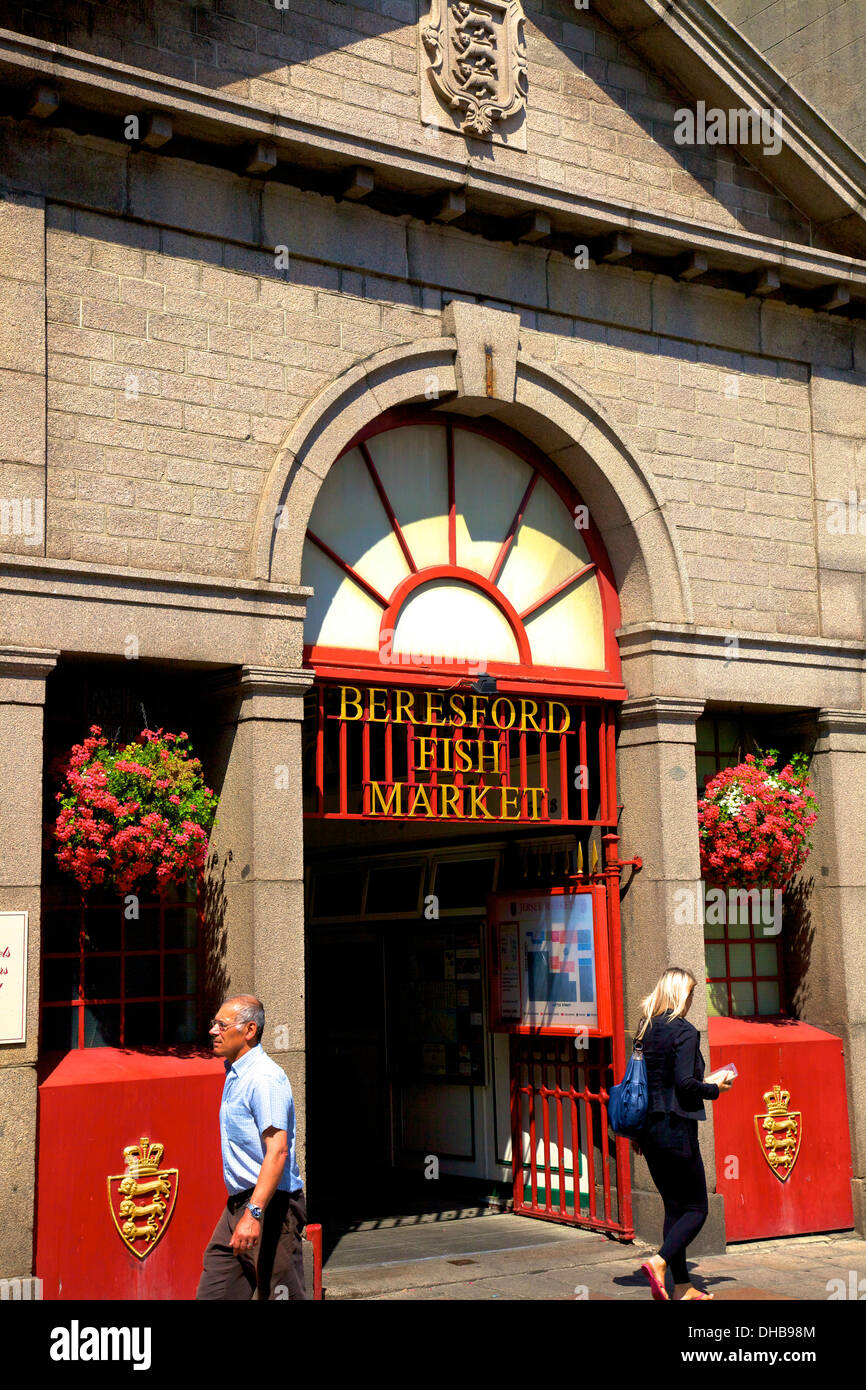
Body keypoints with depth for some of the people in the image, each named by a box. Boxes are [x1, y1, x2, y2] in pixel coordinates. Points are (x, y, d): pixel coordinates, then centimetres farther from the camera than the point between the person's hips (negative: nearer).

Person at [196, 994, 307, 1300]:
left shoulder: (265, 1078, -17)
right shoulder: (235, 1074, 15)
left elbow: (277, 1151, -26)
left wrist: (254, 1213, -32)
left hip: (270, 1205, -10)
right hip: (238, 1203, 10)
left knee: (279, 1294, -5)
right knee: (212, 1294, 8)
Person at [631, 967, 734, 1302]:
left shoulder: (645, 1030, 10)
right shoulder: (684, 1031, -12)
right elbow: (685, 1083, -20)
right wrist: (715, 1088, -2)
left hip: (649, 1130, 7)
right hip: (676, 1129, -7)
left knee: (674, 1206, 13)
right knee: (696, 1208, 2)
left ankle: (682, 1286, 13)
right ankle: (659, 1261, -17)